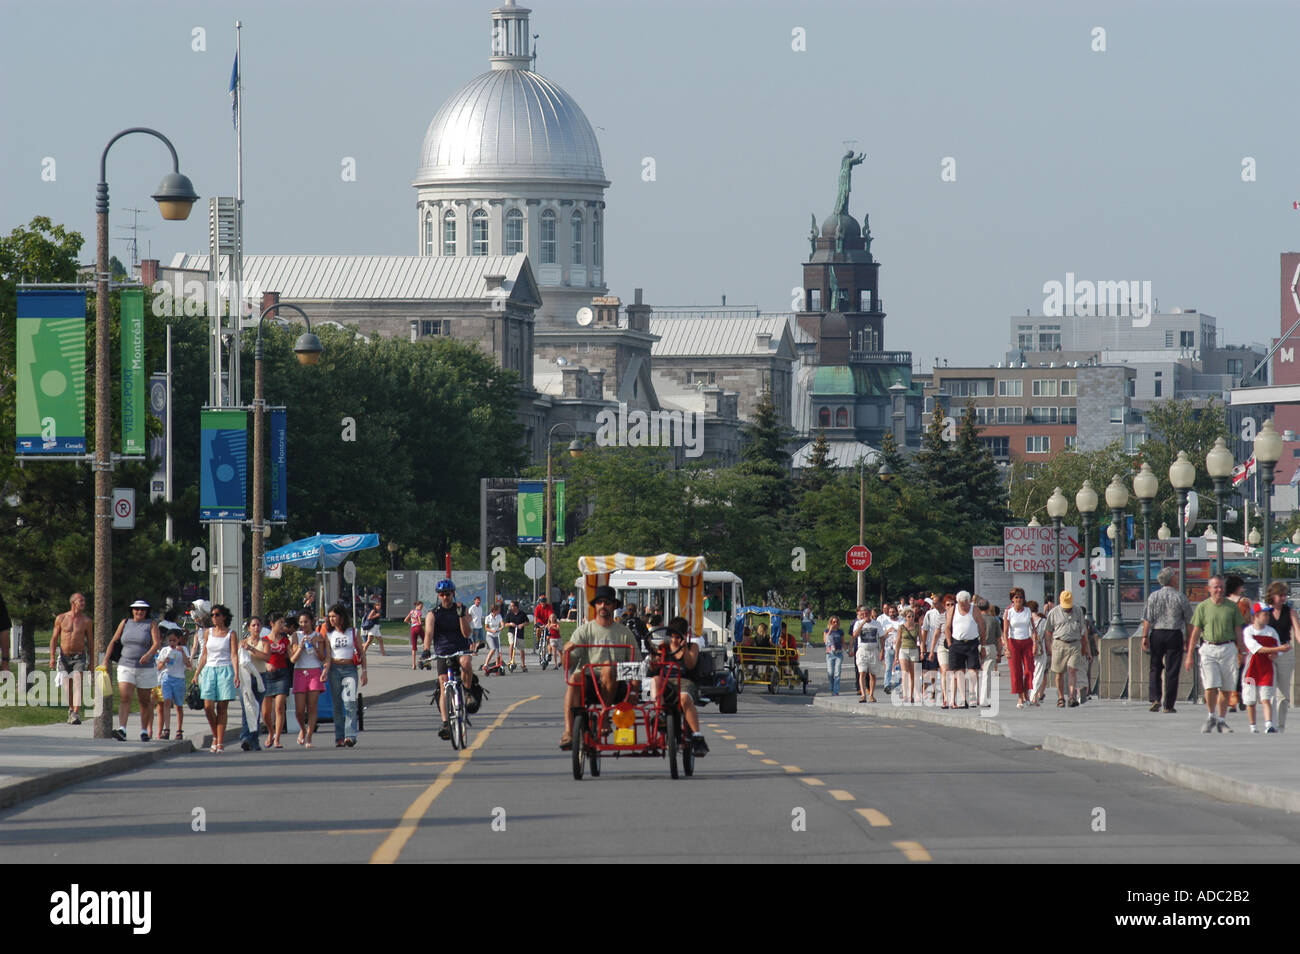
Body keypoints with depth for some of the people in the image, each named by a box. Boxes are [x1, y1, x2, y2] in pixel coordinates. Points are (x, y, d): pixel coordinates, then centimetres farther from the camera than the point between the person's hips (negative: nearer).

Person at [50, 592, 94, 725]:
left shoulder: (86, 620, 1)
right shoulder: (61, 618, 2)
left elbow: (90, 642, 7)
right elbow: (54, 639, 7)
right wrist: (52, 657, -3)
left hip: (79, 657, -1)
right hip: (64, 657, 1)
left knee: (78, 684, -18)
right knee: (66, 687, 5)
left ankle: (76, 714, -25)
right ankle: (72, 708, 32)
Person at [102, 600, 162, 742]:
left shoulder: (152, 624, 1)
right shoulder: (125, 623, 8)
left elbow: (157, 644, -12)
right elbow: (113, 642, 12)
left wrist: (148, 655, -31)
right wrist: (105, 660, 4)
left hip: (145, 669, -1)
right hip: (126, 667, 1)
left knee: (145, 702, 8)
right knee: (124, 698, -15)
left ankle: (144, 730, 24)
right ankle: (122, 731, -26)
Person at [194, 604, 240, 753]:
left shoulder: (230, 633, 3)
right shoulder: (208, 632, 11)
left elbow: (234, 655, -4)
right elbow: (204, 655, 16)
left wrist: (236, 674, -16)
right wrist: (197, 673, 11)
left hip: (225, 670, -3)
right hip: (210, 670, 3)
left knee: (222, 708, -4)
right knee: (208, 707, -9)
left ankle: (220, 743, -1)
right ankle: (215, 736, 13)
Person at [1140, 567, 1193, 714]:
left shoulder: (1153, 597, 2)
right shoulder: (1180, 597, -3)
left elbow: (1147, 619, -3)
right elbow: (1188, 621, 0)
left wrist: (1145, 637, -2)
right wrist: (1188, 640, 8)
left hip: (1157, 635, 2)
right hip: (1175, 634, -2)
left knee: (1155, 669, 13)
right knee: (1172, 671, 1)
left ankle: (1154, 698, -2)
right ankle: (1168, 705, 1)